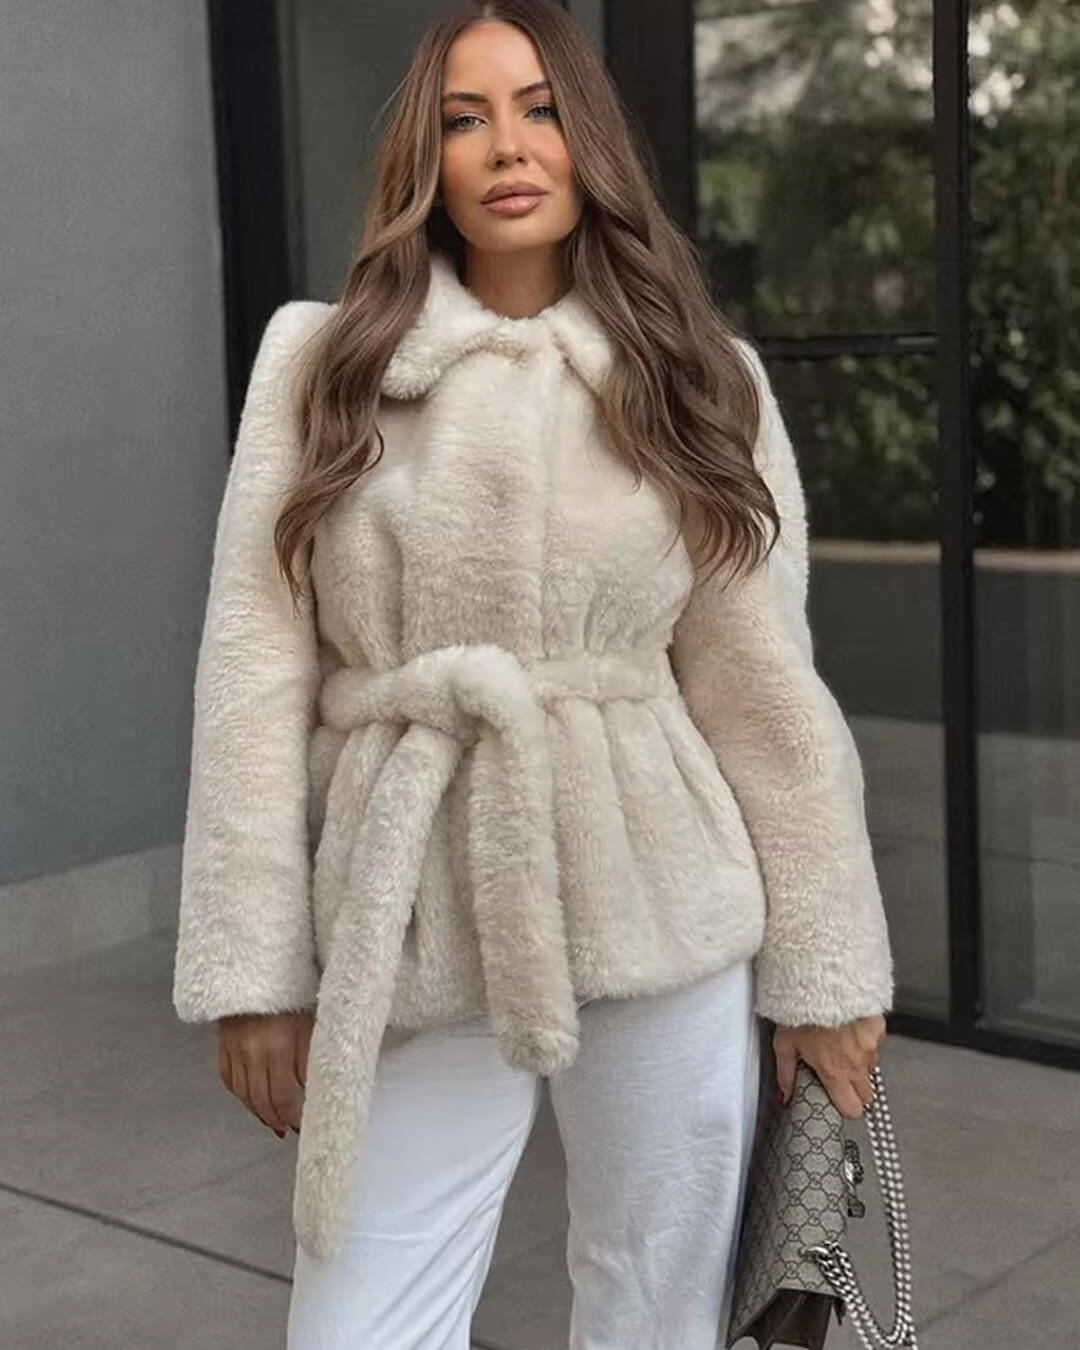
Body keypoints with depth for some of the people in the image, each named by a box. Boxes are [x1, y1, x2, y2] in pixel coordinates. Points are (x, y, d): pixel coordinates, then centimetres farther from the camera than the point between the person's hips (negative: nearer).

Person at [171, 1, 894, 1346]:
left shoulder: (701, 378, 4)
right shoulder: (318, 357, 2)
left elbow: (761, 682, 3)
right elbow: (256, 665, -1)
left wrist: (823, 965, 4)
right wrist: (253, 969, -5)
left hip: (662, 923, 1)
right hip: (410, 937, 0)